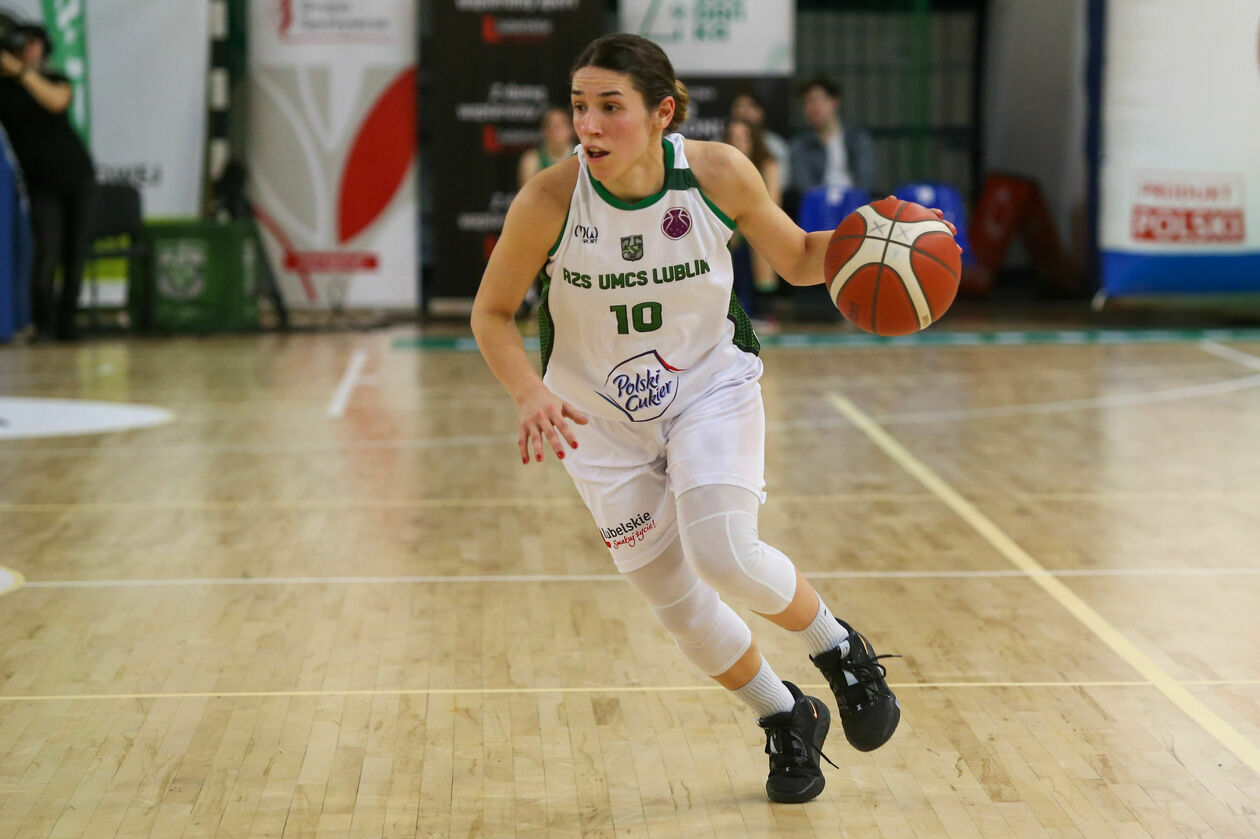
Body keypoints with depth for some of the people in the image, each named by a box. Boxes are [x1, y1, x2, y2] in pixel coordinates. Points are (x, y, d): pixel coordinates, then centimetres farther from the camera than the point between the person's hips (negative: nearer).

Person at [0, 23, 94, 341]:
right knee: (48, 251, -17)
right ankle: (43, 324, -8)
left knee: (76, 254, 1)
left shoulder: (54, 80, 4)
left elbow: (57, 102, -19)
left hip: (77, 174, 2)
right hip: (42, 183, -2)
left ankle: (66, 321, 12)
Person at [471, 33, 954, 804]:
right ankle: (787, 720, 31)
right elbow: (491, 314, -10)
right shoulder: (549, 202, -24)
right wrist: (531, 393, -28)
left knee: (723, 556, -23)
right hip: (599, 416, 1)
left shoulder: (719, 174, -20)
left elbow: (797, 258, -2)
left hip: (711, 386, -1)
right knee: (674, 600, 5)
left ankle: (839, 648, 8)